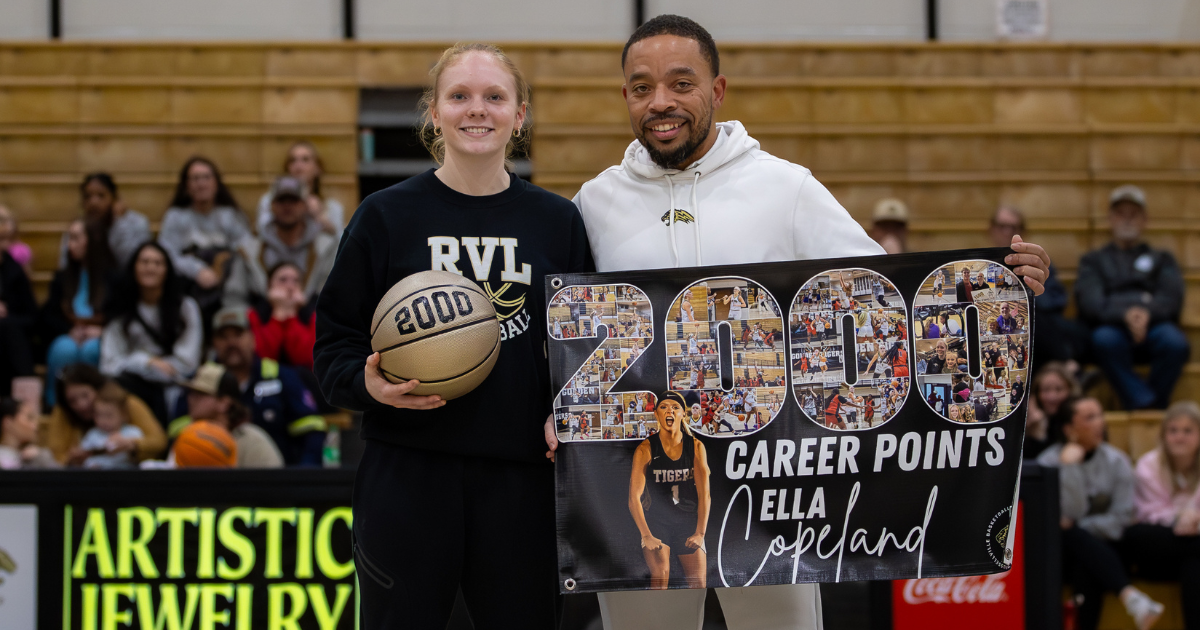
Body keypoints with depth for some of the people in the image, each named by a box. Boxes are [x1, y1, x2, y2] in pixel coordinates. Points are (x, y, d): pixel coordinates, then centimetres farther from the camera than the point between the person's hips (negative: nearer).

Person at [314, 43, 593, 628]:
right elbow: (334, 341, 6)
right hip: (407, 475, -1)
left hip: (521, 478, 2)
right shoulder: (385, 216, 3)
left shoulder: (558, 221, 9)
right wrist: (368, 384, -15)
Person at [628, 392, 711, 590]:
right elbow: (634, 497, -10)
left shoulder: (696, 447, 1)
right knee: (661, 573, -25)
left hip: (688, 523, 2)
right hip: (656, 521, -2)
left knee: (698, 583, -5)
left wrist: (700, 533, -9)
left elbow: (704, 494, -1)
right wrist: (646, 535, -18)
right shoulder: (646, 449, -6)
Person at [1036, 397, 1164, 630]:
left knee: (1085, 570, -35)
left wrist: (1077, 527, -14)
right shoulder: (1049, 461, -5)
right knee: (1073, 536, -37)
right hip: (1061, 550, -1)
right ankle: (1129, 596, -55)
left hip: (1100, 550, 1)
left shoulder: (1116, 460, 2)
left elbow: (1122, 517, -4)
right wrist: (1069, 466, -23)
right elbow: (1073, 513, -17)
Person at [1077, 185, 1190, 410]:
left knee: (1175, 342, -36)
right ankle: (1146, 405, -43)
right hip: (1113, 327, -1)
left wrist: (1148, 313, -15)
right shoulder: (1093, 261, 25)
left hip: (1155, 326, 1)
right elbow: (1090, 304, 6)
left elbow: (1172, 299, 9)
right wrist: (1124, 315, -16)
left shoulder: (1162, 259, 28)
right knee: (1105, 339, -39)